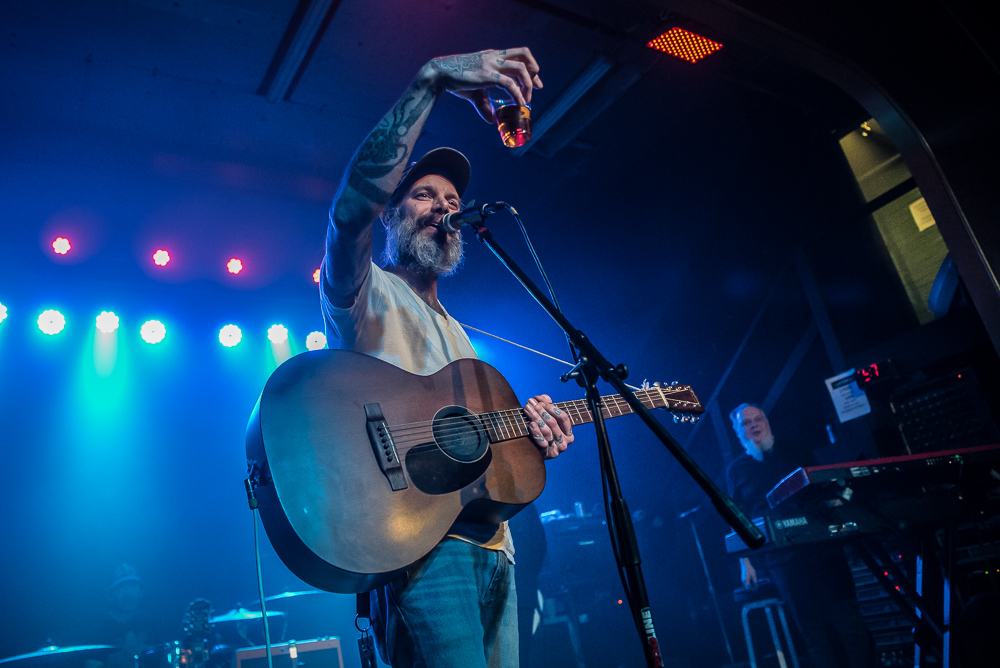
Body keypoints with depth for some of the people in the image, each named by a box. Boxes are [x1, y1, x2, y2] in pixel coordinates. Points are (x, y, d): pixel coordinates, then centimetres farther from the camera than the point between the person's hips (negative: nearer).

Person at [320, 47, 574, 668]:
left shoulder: (456, 332, 27)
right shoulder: (365, 292, 5)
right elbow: (353, 203, -18)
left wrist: (527, 431, 5)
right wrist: (434, 80, -20)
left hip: (491, 549, 8)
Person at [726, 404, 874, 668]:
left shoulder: (793, 452, 13)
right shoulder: (736, 470, 8)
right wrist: (746, 562, -1)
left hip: (821, 543, 2)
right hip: (780, 556, -1)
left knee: (847, 616, 0)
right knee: (812, 627, 1)